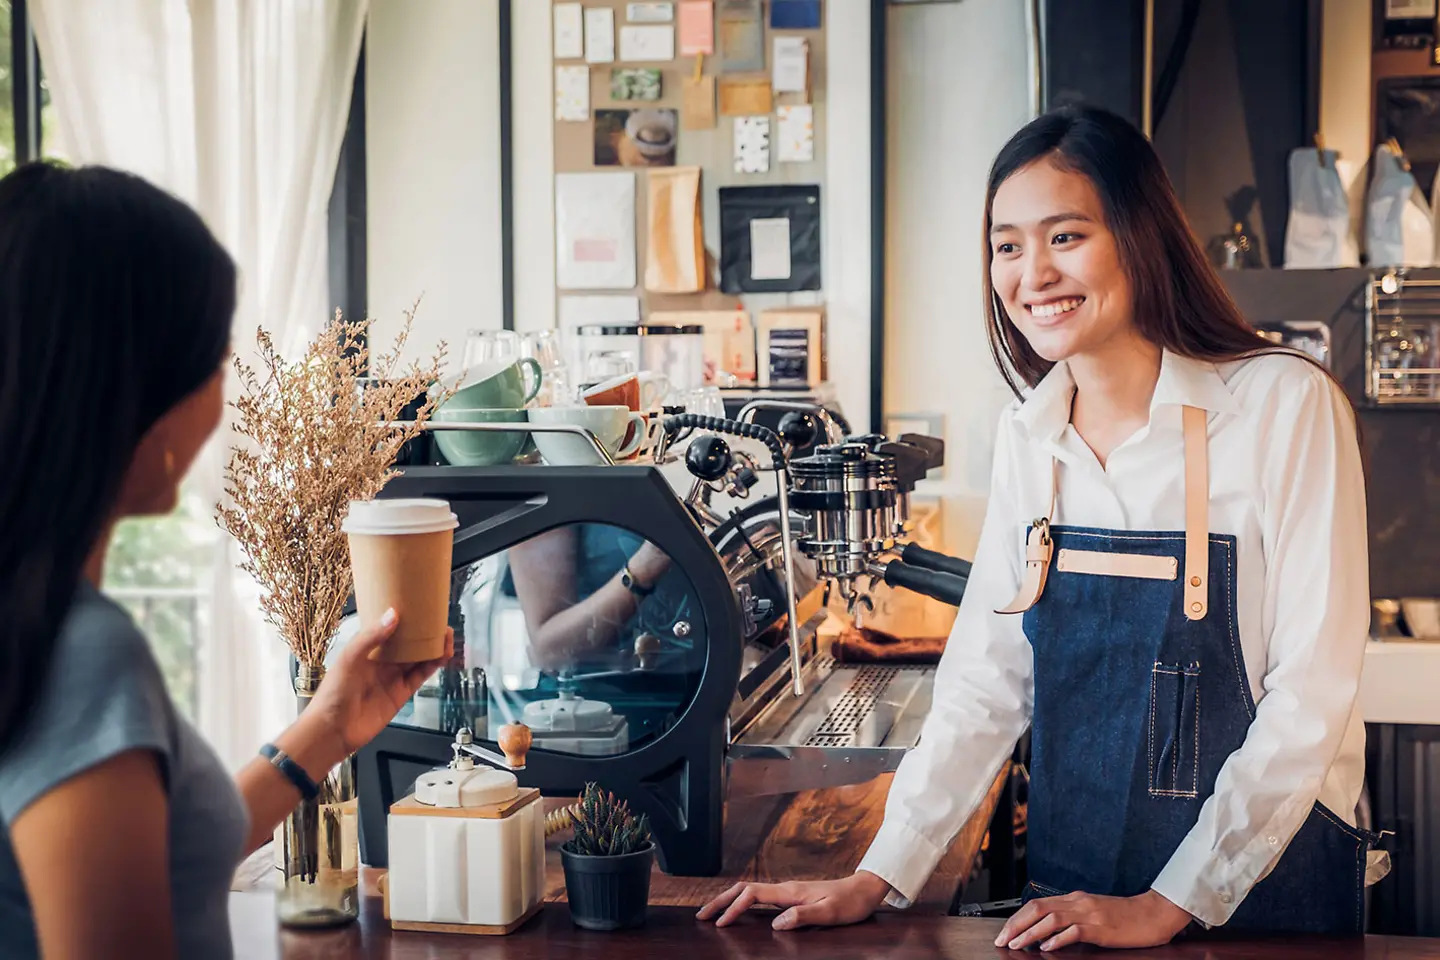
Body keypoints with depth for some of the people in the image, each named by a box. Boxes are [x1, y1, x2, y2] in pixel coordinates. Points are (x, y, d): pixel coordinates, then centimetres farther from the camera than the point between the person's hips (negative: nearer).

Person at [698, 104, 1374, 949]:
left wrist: (1169, 906, -18)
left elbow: (1310, 691, -16)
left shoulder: (1285, 404, -15)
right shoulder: (1027, 435, 1)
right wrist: (881, 877, -5)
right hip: (1069, 894, 5)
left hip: (1264, 887, -4)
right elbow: (987, 679, 3)